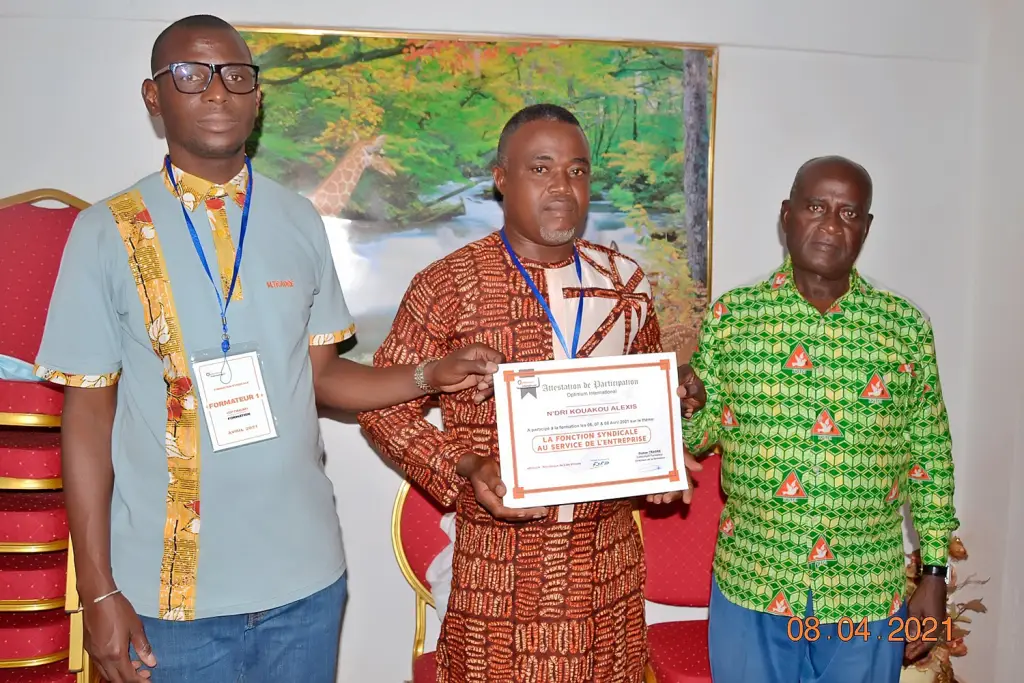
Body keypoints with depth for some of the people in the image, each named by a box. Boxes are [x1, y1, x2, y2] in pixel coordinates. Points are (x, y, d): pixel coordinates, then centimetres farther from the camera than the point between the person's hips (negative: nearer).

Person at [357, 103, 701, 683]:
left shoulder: (626, 282, 6)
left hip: (609, 557, 4)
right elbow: (385, 405, -4)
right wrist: (466, 470, -17)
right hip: (500, 559, -3)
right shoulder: (448, 286, -7)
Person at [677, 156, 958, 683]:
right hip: (750, 587, 0)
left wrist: (935, 573, 3)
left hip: (868, 597, 1)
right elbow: (700, 437, 2)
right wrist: (690, 407, -20)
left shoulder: (906, 329, -1)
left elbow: (930, 460, 4)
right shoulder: (732, 315, -3)